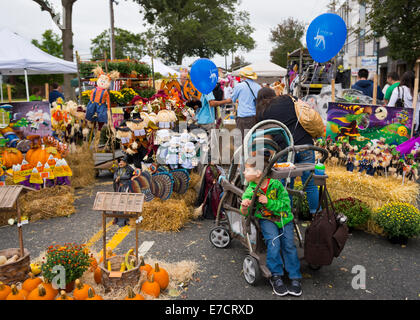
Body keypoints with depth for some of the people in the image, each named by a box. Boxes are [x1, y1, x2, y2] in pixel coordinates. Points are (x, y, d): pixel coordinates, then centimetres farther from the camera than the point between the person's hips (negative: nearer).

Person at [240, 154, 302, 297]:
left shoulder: (276, 184, -17)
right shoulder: (251, 189, -10)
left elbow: (286, 203, -15)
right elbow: (245, 213, -10)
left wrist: (269, 202, -28)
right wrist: (244, 206, -35)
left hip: (284, 218, 0)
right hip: (266, 219, 0)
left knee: (288, 244, -13)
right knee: (273, 241, -23)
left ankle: (295, 279, -1)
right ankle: (276, 276, -10)